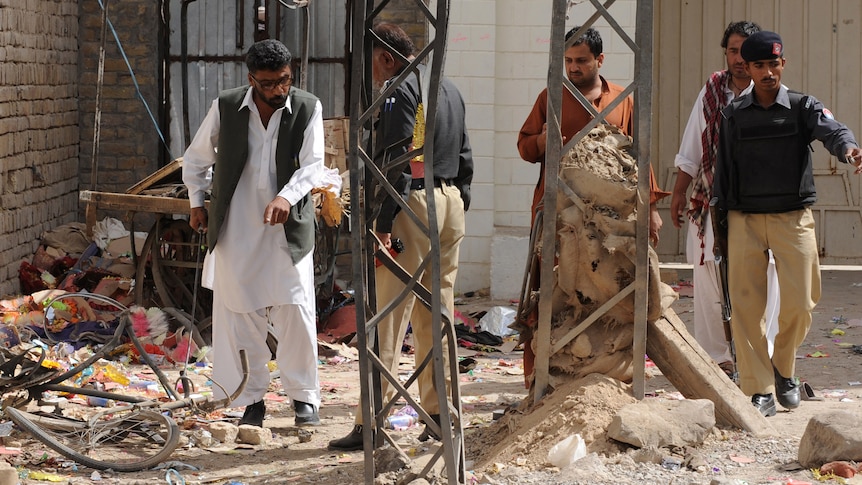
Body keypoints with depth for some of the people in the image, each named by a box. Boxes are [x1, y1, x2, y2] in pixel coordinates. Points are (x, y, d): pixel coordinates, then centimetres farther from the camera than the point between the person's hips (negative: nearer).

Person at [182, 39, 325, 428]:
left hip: (287, 227, -1)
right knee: (238, 315, 3)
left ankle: (304, 396, 9)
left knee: (295, 311, -5)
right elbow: (196, 158, 14)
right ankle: (252, 400, 13)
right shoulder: (226, 107, -2)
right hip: (235, 229, 1)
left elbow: (312, 165, -10)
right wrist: (196, 202, 12)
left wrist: (286, 196, -26)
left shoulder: (307, 108, -4)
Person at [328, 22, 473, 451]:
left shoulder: (402, 90, -10)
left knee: (389, 318, -7)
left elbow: (395, 160, -17)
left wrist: (383, 222, -17)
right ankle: (438, 412, 16)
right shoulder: (450, 90, 17)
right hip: (451, 203, 9)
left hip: (414, 203, -9)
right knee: (438, 313, 13)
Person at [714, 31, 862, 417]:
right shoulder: (733, 116, 9)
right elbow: (723, 172, 11)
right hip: (744, 221, 1)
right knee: (746, 305, -4)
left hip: (793, 216, -1)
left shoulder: (804, 107, 4)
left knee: (799, 302, -7)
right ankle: (759, 389, 4)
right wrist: (720, 226, 8)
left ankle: (784, 367, 21)